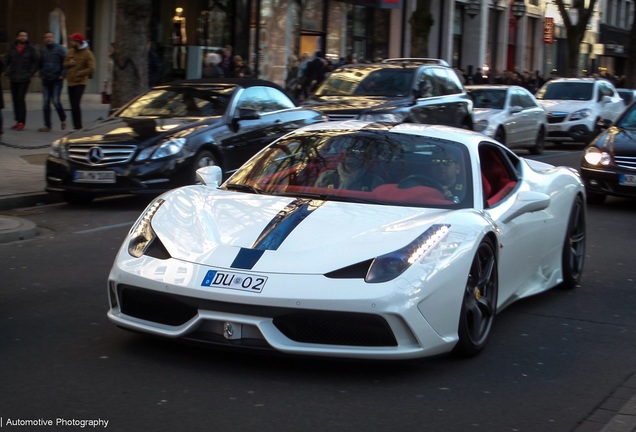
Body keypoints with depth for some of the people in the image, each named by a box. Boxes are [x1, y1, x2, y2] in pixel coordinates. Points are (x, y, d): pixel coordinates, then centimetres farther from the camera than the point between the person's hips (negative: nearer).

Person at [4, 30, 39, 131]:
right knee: (15, 100, 6)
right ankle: (18, 121, 13)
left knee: (21, 99, -12)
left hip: (24, 79, -4)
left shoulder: (31, 49, 0)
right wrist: (8, 71, 1)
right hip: (13, 79, 4)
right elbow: (6, 61, 14)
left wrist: (30, 73, -7)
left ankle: (21, 122, -9)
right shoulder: (12, 48, 8)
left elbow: (36, 62, 1)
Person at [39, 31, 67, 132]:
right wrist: (41, 74, 11)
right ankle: (47, 125, 8)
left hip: (57, 79, -5)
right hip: (46, 80, 6)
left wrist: (63, 74, -13)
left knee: (55, 101, -13)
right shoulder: (43, 50, 12)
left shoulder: (59, 49, -5)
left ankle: (63, 119, 13)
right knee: (45, 103, 2)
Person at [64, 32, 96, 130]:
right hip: (70, 82, 7)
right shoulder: (71, 51, 9)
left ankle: (78, 127, -11)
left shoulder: (87, 53, -10)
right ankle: (76, 126, 18)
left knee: (76, 105, -17)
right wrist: (69, 63, -6)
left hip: (80, 82, -7)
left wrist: (79, 73, -20)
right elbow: (65, 64, 17)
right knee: (73, 106, 10)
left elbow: (91, 69, -16)